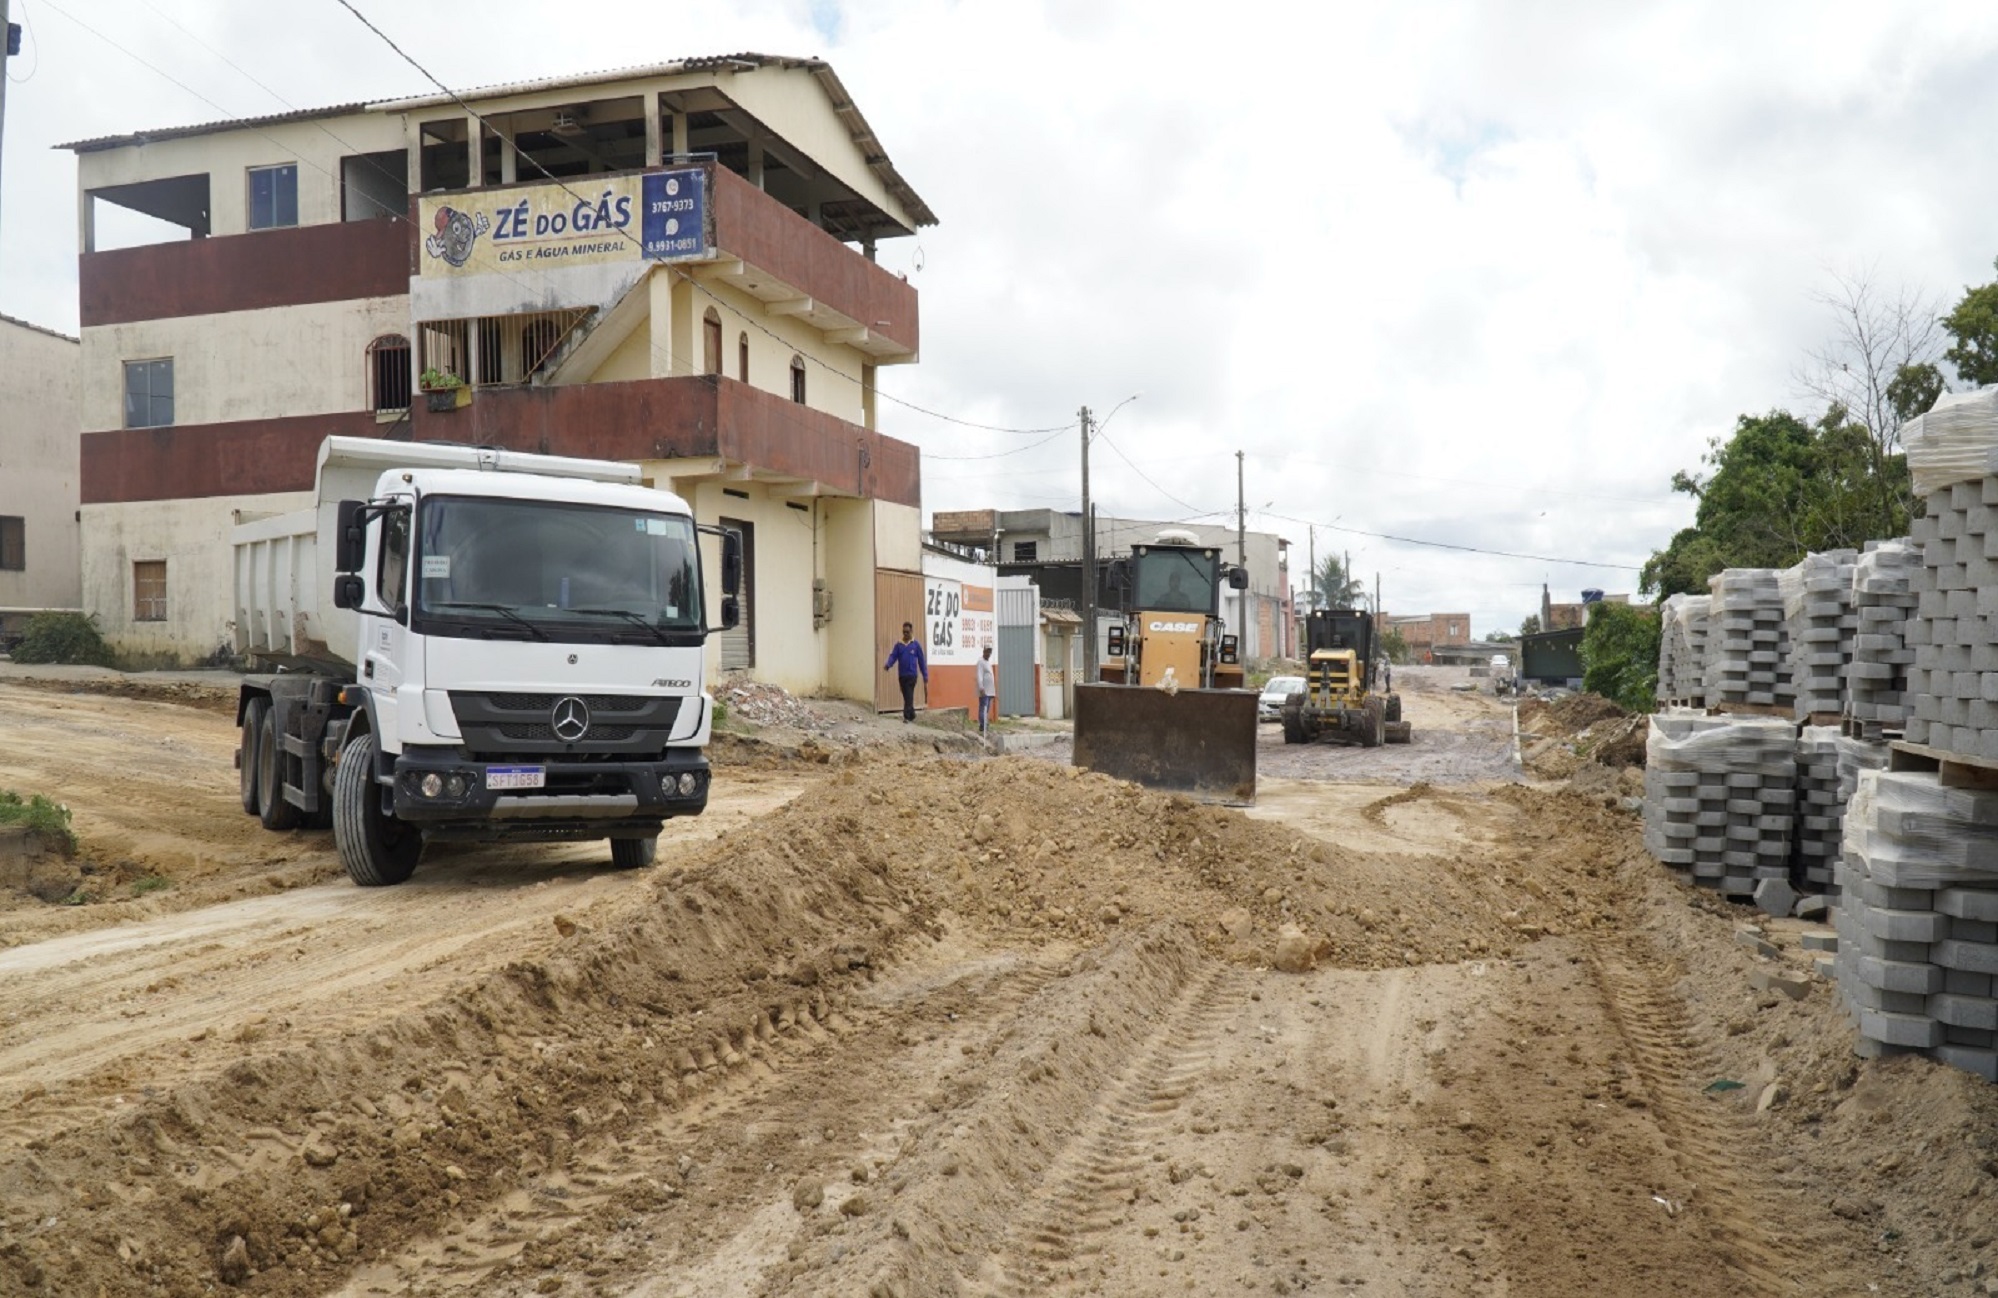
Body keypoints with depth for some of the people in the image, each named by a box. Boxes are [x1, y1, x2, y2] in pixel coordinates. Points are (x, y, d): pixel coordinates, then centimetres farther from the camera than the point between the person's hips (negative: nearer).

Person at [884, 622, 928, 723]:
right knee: (906, 697, 11)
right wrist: (887, 665, -26)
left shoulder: (916, 644, -1)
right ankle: (912, 715, 24)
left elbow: (922, 661, 2)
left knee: (909, 696, -11)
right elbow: (893, 656, -3)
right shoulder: (898, 644, 6)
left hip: (912, 675, -4)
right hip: (901, 675, 4)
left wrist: (925, 677, 1)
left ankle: (907, 716, -13)